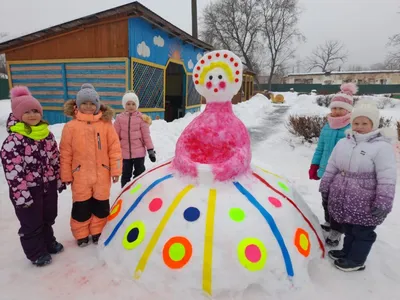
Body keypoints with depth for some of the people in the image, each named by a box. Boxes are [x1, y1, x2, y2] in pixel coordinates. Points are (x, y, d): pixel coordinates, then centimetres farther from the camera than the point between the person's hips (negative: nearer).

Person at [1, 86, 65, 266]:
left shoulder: (47, 134, 2)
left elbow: (55, 159, 9)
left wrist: (59, 180, 12)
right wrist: (21, 195, -20)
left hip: (48, 184, 6)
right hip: (28, 189, -6)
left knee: (48, 217, 23)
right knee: (31, 223, 12)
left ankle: (48, 241, 46)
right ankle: (36, 253, 32)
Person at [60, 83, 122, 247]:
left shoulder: (106, 124, -2)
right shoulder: (71, 126, -3)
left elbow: (115, 148, -2)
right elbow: (65, 153, 0)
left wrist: (115, 170, -3)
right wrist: (66, 175, 2)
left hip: (102, 175, 1)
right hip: (80, 176, 0)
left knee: (101, 206, 14)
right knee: (81, 207, 13)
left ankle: (98, 232, 35)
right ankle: (81, 235, 34)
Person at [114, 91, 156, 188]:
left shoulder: (141, 118, -5)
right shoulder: (120, 118, 0)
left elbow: (146, 135, -3)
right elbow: (116, 136, 4)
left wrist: (150, 150, -5)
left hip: (139, 152, -1)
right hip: (125, 152, 2)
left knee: (139, 174, 12)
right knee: (126, 175, 15)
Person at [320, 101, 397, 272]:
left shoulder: (382, 147, -14)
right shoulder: (343, 143, 5)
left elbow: (387, 179, -17)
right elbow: (331, 168, 11)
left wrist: (383, 204, -19)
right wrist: (325, 188, 13)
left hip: (365, 204, -6)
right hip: (343, 199, 6)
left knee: (362, 232, 11)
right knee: (348, 229, 22)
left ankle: (356, 260, 27)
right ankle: (347, 251, 41)